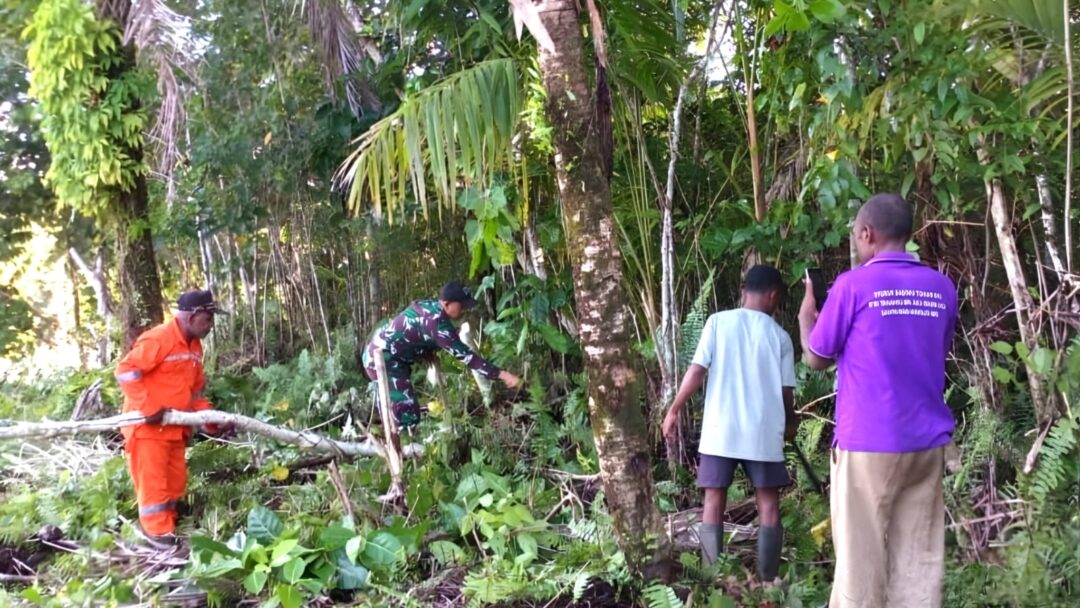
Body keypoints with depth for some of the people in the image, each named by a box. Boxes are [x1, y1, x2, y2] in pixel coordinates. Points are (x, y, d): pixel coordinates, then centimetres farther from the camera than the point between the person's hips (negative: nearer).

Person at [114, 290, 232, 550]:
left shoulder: (195, 346, 8)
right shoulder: (157, 339, -20)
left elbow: (195, 389, 16)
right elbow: (125, 371, -22)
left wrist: (211, 420, 6)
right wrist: (148, 408, -24)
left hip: (175, 426, 9)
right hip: (147, 425, -9)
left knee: (176, 481, 13)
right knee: (153, 480, -2)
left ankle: (167, 527, 25)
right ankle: (158, 533, 6)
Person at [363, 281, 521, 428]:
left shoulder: (431, 307, 3)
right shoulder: (436, 321, -27)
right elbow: (464, 354, -30)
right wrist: (501, 374, -32)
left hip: (379, 353, 11)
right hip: (384, 359, -11)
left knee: (395, 408, 22)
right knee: (408, 412, -14)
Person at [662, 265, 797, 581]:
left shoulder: (718, 321, 0)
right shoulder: (780, 335, 3)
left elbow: (697, 370, -6)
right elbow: (786, 391, 5)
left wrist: (674, 410, 2)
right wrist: (789, 422, 24)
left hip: (720, 430, 0)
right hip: (763, 432, 0)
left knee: (714, 500, 7)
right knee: (768, 504, 8)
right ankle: (768, 580, 7)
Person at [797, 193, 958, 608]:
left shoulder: (853, 285, -8)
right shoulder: (941, 288, 6)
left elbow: (817, 359, 1)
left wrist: (806, 315, 19)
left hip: (868, 442, -5)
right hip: (927, 442, 5)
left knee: (861, 556, 2)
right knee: (919, 557, 7)